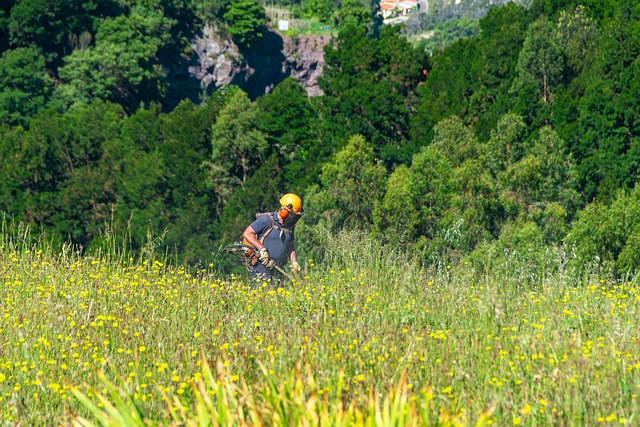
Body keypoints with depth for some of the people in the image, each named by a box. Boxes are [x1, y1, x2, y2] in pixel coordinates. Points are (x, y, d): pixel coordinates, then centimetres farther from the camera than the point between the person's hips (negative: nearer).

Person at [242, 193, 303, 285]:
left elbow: (290, 246, 23)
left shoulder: (290, 226, 11)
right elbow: (247, 234, -13)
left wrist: (294, 262, 8)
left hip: (277, 269, 7)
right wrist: (262, 249, -20)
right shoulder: (267, 220, -11)